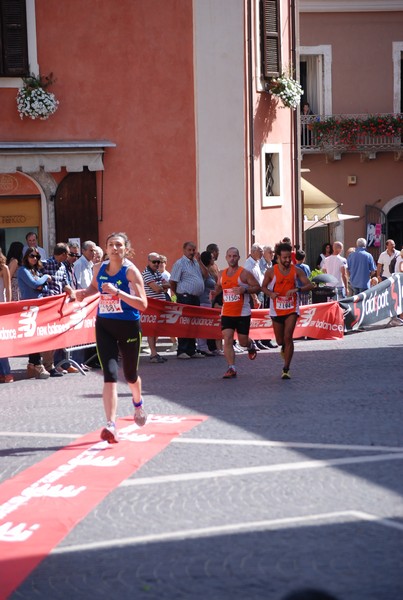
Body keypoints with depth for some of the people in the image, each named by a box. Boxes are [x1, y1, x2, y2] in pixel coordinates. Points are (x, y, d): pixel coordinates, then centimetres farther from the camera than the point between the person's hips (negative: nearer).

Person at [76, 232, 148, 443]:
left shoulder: (130, 271, -13)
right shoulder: (99, 268, 1)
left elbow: (142, 304, -20)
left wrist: (117, 292, -30)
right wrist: (84, 293, 2)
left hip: (128, 326, -2)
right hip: (104, 325, 2)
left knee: (130, 374, 16)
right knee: (110, 375, -13)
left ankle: (138, 403, 51)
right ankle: (111, 426, -20)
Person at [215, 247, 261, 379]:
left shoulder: (244, 273, -7)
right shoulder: (222, 274, 9)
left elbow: (258, 288, -7)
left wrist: (244, 289, -23)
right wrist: (215, 291, 4)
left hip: (242, 313, -4)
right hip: (227, 313, 4)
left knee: (243, 342, 5)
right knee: (227, 339, -10)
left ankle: (251, 345, 42)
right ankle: (232, 369, -10)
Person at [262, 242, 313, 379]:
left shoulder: (296, 271, -4)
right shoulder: (271, 272, -5)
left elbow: (310, 285, -6)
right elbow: (264, 287, 8)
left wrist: (297, 289, -24)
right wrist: (270, 293, -15)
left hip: (291, 308, -1)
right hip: (277, 309, 1)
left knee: (288, 338, -14)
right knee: (280, 340, 11)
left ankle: (286, 369, -8)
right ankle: (284, 348, 51)